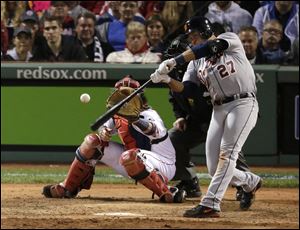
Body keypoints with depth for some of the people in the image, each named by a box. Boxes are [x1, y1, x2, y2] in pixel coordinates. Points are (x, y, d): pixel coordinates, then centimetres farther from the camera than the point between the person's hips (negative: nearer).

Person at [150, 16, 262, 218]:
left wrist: (174, 62, -27)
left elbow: (208, 47, -22)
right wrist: (168, 80, -16)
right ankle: (251, 182, 30)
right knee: (215, 168, 3)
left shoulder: (230, 39, -2)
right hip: (219, 110, 7)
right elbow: (187, 90, 3)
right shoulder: (196, 63, 15)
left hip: (243, 104, -7)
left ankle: (210, 204, -27)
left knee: (227, 153, -20)